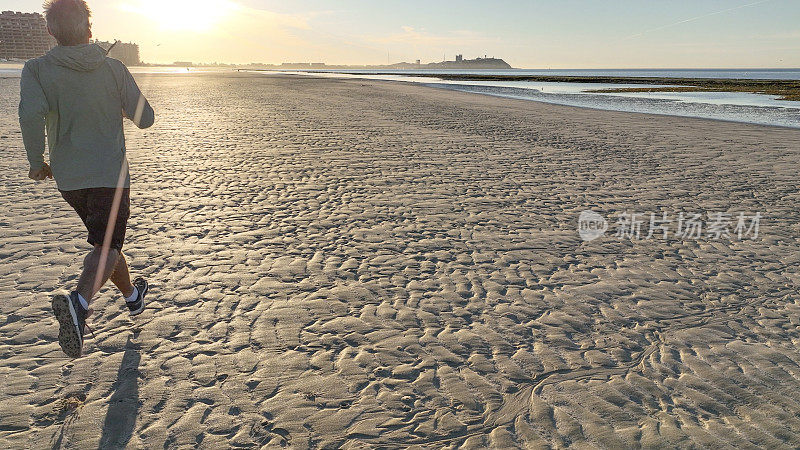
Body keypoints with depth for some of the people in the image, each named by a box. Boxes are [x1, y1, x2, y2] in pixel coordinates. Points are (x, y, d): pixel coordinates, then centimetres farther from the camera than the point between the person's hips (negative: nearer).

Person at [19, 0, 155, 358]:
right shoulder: (113, 69, -4)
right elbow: (145, 119, -1)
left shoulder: (37, 70, -4)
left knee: (104, 240, 20)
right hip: (110, 174, -3)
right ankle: (79, 301, -31)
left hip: (67, 178, 3)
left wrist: (37, 162, -8)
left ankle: (132, 295, 37)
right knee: (107, 247, -4)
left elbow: (31, 114, -22)